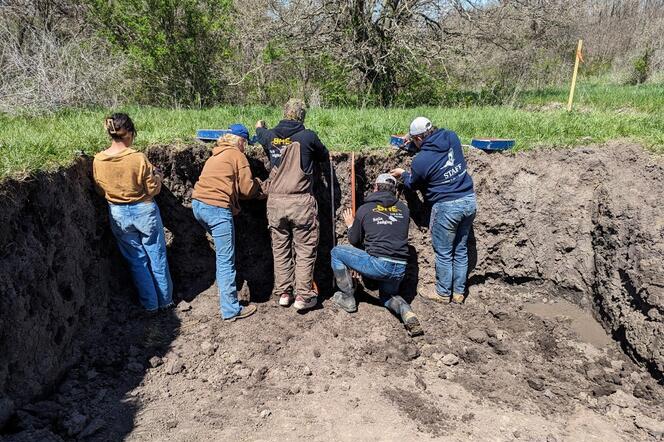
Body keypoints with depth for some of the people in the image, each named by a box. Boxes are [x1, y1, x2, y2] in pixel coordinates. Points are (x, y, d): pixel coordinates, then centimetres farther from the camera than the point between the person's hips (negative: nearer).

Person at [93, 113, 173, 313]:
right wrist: (158, 177, 7)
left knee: (136, 260, 15)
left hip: (118, 214, 3)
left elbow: (100, 190, 5)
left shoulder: (98, 160, -8)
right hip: (144, 211, -3)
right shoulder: (139, 158, -20)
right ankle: (166, 300, 26)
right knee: (157, 257, 13)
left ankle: (150, 304, 23)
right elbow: (153, 189, -12)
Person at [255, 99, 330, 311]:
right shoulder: (308, 137, -6)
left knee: (280, 249, 14)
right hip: (301, 202, -4)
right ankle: (303, 296, 8)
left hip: (275, 202, 4)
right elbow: (325, 156, 11)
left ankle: (283, 293, 20)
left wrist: (259, 127, 53)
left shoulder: (271, 136, 5)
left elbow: (261, 134, 31)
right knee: (305, 250, 6)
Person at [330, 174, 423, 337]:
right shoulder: (404, 209, 12)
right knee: (388, 295, 33)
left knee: (337, 252, 14)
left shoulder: (364, 209, 3)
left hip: (377, 265, -5)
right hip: (400, 269, 5)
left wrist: (350, 225, 34)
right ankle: (407, 312, 1)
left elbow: (354, 241, 14)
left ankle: (347, 299, 18)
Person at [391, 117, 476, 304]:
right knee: (461, 250, 16)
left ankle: (443, 293, 23)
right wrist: (414, 139, 26)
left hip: (447, 207, -7)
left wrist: (402, 174, 26)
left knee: (444, 253, 10)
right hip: (469, 200, 7)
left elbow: (413, 184, 6)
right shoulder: (452, 137, 0)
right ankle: (459, 292, 26)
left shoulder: (421, 161, -14)